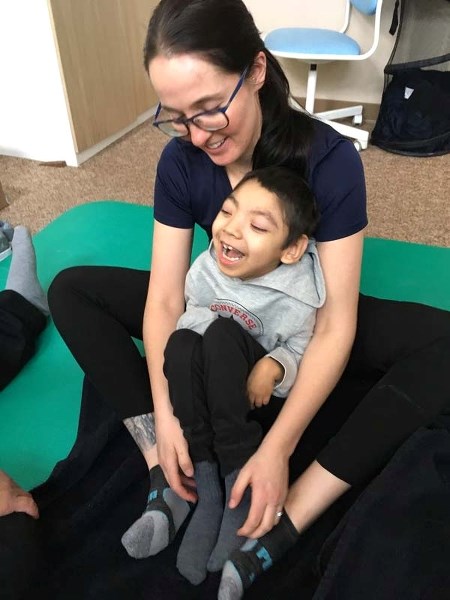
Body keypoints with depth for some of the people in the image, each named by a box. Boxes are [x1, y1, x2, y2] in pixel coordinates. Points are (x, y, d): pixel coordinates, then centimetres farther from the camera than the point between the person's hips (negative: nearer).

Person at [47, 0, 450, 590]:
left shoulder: (330, 159, -25)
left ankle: (286, 522, -29)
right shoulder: (180, 161, -15)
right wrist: (164, 417, -27)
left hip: (302, 321, -2)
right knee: (72, 290, -11)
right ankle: (166, 482, -20)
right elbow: (164, 299, -16)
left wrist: (277, 448, -34)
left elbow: (334, 327, -27)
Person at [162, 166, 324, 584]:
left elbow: (301, 350, -10)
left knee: (223, 334, -32)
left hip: (263, 387, -3)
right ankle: (206, 491, -22)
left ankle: (241, 484, -24)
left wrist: (273, 367, -31)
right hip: (210, 385, 4)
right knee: (182, 342, -29)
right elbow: (194, 313, 1)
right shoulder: (206, 268, -14)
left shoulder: (297, 298, -24)